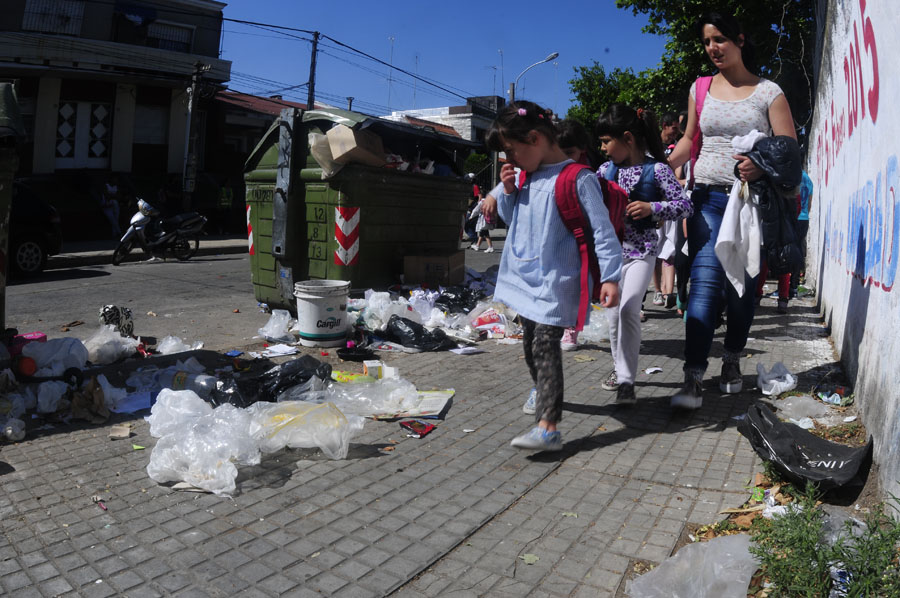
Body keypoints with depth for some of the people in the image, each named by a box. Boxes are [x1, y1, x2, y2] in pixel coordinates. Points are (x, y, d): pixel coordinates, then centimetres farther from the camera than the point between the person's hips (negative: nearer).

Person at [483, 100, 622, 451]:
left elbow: (602, 229, -15)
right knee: (530, 343, 19)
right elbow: (511, 218, 22)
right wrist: (508, 192, 2)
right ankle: (541, 390, 44)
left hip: (555, 282, -8)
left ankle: (548, 428, -14)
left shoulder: (577, 178, -13)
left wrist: (609, 277, -21)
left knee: (545, 346, -14)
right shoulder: (527, 177, 10)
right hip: (525, 277, 8)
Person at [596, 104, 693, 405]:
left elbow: (685, 205, -9)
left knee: (629, 308, -18)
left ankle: (626, 380, -9)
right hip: (612, 249, 5)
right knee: (614, 311, 10)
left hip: (642, 251, -5)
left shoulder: (657, 169, -9)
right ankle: (620, 367, 30)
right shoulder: (607, 169, 5)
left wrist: (652, 208, -22)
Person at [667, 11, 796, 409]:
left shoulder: (768, 92, 3)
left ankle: (732, 363, 24)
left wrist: (762, 165, -23)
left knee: (741, 286, 5)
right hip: (708, 199, 1)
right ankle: (693, 380, -15)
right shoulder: (700, 89, 12)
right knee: (705, 282, -12)